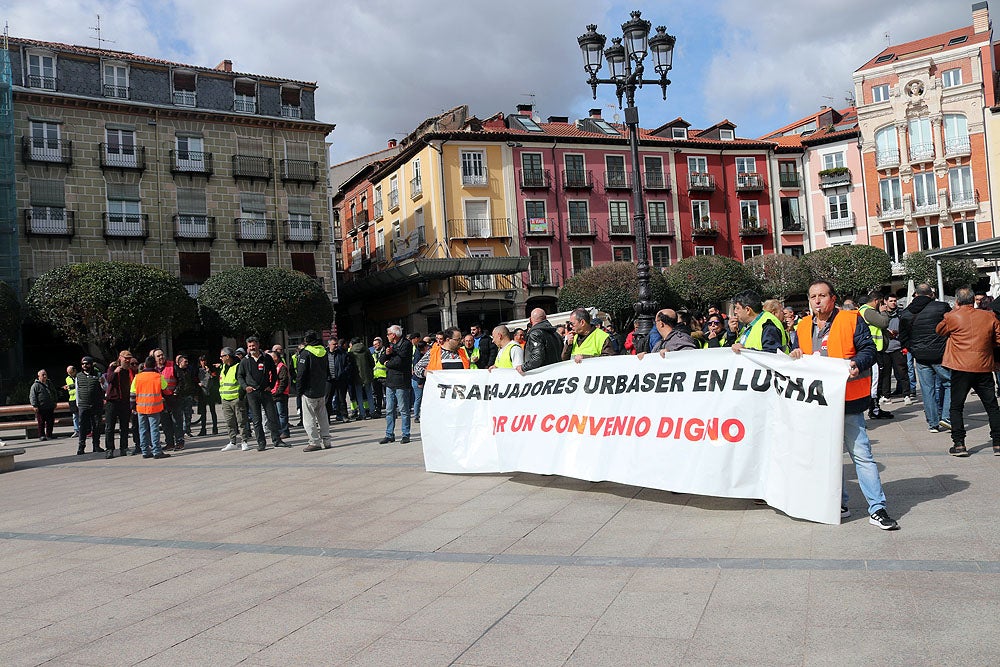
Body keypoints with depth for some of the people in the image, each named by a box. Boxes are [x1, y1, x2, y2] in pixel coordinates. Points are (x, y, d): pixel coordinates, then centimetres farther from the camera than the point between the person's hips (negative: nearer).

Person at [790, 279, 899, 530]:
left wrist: (857, 364, -26)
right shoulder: (804, 326, 12)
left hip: (847, 399, -5)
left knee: (861, 453, -6)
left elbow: (868, 349, -7)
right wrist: (797, 355, -1)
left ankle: (877, 509, 1)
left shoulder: (851, 319, -4)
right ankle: (839, 504, 25)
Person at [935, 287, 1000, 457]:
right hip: (984, 368, 3)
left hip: (961, 368, -2)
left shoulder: (952, 317, -4)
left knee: (956, 407, 6)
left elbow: (939, 330, 13)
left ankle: (959, 444, 1)